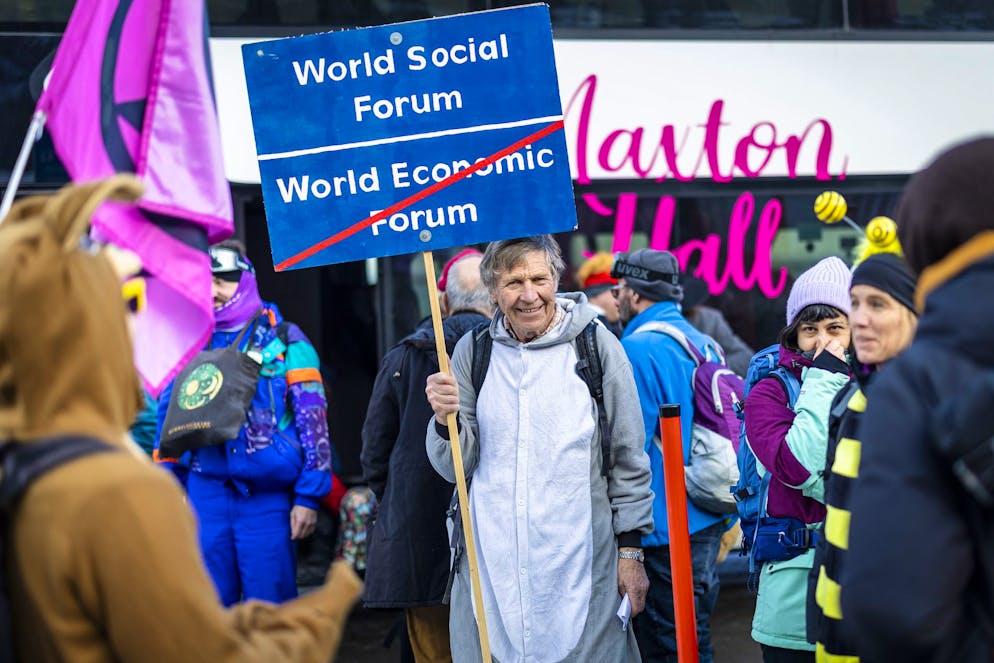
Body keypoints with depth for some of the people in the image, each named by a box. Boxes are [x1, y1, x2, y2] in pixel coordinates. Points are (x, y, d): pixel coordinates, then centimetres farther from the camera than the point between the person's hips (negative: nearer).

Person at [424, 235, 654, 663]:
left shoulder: (596, 345, -1)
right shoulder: (473, 352, 4)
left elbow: (629, 459, 4)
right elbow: (457, 467, 6)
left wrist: (630, 550, 2)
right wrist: (445, 420, -14)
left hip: (579, 561, -2)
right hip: (493, 562, 2)